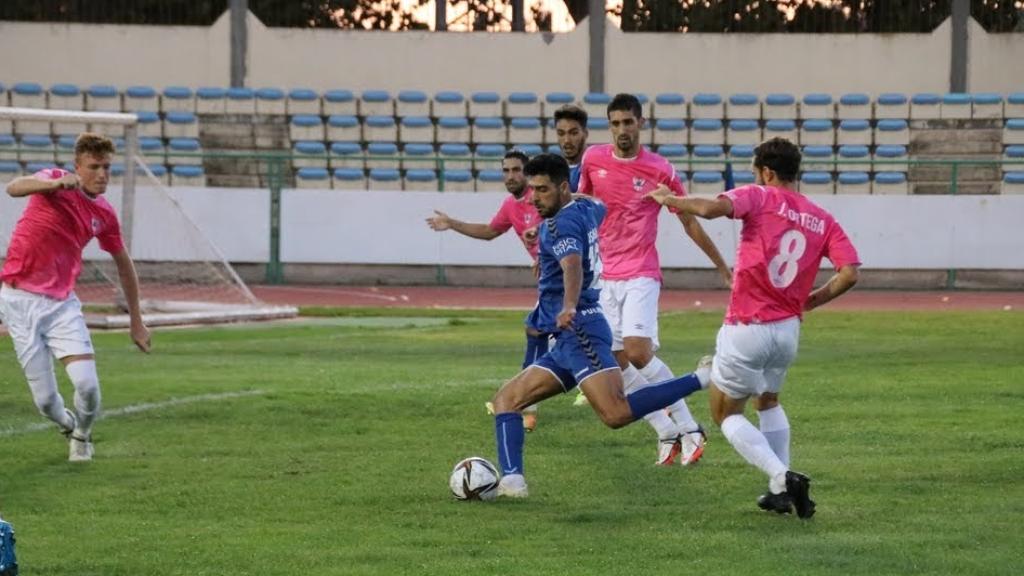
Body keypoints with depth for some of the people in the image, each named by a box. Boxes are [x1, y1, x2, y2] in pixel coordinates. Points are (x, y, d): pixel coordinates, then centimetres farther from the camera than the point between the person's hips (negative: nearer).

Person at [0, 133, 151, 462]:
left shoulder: (104, 214, 5)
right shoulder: (54, 182, -8)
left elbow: (124, 265, 19)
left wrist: (136, 322, 21)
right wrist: (57, 184, -50)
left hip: (61, 302, 3)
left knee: (87, 384, -15)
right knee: (46, 400, -5)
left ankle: (82, 435, 17)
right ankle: (68, 426, 31)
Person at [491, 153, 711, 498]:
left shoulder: (560, 223, -11)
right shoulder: (585, 208, 16)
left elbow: (573, 266, -31)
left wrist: (569, 307, -50)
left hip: (580, 330, -11)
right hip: (569, 340, 11)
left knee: (616, 414, -27)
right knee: (506, 401, 9)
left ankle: (702, 381, -22)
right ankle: (511, 480, -6)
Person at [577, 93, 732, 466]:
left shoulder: (660, 170, -6)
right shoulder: (593, 160, 4)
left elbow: (690, 223, 3)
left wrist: (722, 267, 6)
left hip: (640, 274, -5)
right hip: (605, 277, 5)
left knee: (638, 352, -21)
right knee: (618, 363, 0)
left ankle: (688, 428, -9)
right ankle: (667, 434, 11)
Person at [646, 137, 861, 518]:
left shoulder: (759, 197, -8)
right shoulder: (823, 220, 5)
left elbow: (712, 208, -26)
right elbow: (849, 273, -4)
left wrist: (669, 199, -9)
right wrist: (811, 301, 11)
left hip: (746, 330, -5)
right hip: (788, 328, 5)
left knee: (726, 413, 12)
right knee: (768, 403, 30)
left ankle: (782, 477, -9)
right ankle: (781, 491, 22)